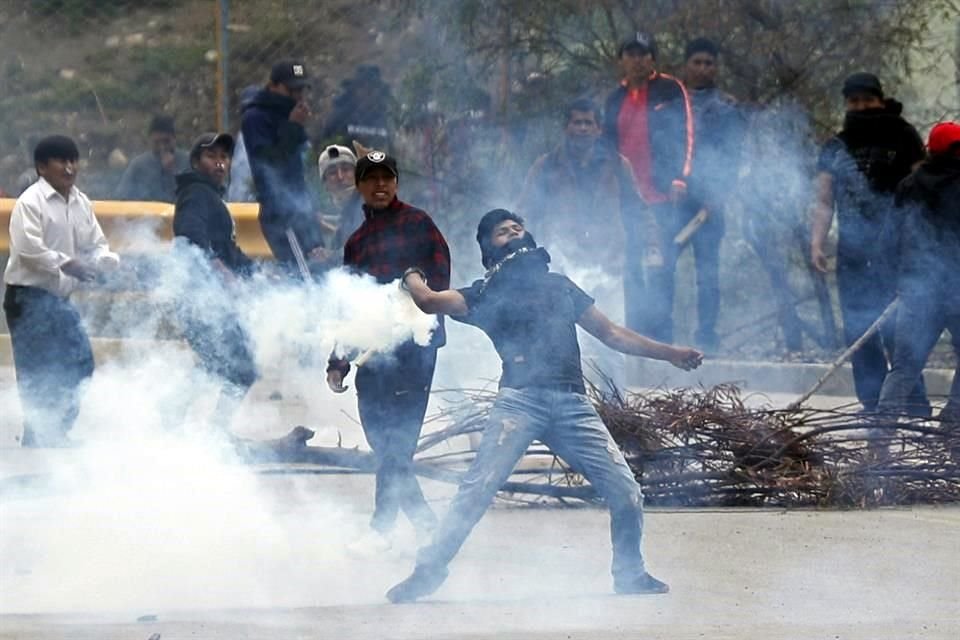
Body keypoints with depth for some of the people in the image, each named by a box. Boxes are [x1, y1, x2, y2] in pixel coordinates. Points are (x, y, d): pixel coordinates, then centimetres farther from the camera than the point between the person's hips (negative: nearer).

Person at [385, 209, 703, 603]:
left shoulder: (559, 286, 28)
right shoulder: (487, 294, 16)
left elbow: (609, 333, 31)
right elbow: (430, 301, 1)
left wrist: (669, 354, 27)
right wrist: (412, 275, 22)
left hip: (573, 404, 3)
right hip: (521, 400, -3)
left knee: (627, 495, -3)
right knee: (478, 489, -20)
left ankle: (630, 574, 19)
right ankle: (427, 573, -14)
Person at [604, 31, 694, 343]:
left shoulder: (670, 90, 2)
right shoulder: (616, 99, 17)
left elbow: (685, 135, -3)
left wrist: (679, 178, -13)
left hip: (662, 197, -5)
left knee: (660, 269, -8)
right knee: (631, 270, 5)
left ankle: (661, 338, -6)